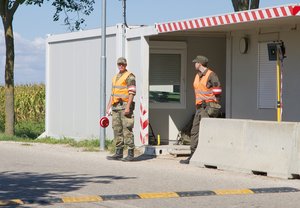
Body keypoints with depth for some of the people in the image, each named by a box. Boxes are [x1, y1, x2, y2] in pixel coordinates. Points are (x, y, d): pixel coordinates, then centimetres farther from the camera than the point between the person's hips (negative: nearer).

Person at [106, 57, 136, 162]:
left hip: (125, 105, -8)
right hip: (116, 106, 8)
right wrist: (108, 107, 15)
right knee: (117, 130, 8)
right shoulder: (115, 77, 20)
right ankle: (119, 153, 12)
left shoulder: (129, 76, -6)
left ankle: (130, 154, -9)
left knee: (127, 130, -10)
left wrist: (128, 107, -22)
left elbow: (132, 93, -14)